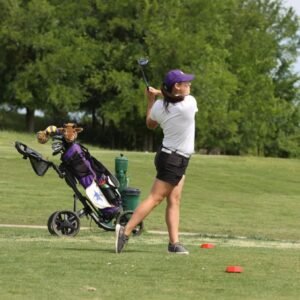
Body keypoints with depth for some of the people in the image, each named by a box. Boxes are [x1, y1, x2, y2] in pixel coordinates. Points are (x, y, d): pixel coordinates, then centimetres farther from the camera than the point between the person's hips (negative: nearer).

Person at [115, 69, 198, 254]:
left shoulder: (159, 106, -2)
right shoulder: (190, 103, -18)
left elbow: (150, 124, 17)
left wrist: (151, 99, 22)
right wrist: (160, 94, 8)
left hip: (167, 155, 7)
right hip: (175, 160, -7)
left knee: (174, 200, 7)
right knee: (155, 198, -8)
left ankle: (174, 242, 3)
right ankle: (126, 231, -14)